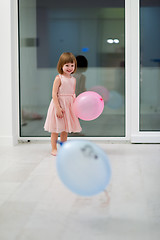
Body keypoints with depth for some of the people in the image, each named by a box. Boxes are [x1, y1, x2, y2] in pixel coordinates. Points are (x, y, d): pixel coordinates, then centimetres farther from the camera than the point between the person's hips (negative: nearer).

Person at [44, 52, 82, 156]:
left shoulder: (73, 79, 8)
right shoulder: (59, 78, -11)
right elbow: (54, 94, -15)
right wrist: (58, 108, -22)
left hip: (69, 106, 6)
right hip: (59, 104, -6)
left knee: (65, 128, 13)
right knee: (56, 128, 1)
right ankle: (54, 149, 11)